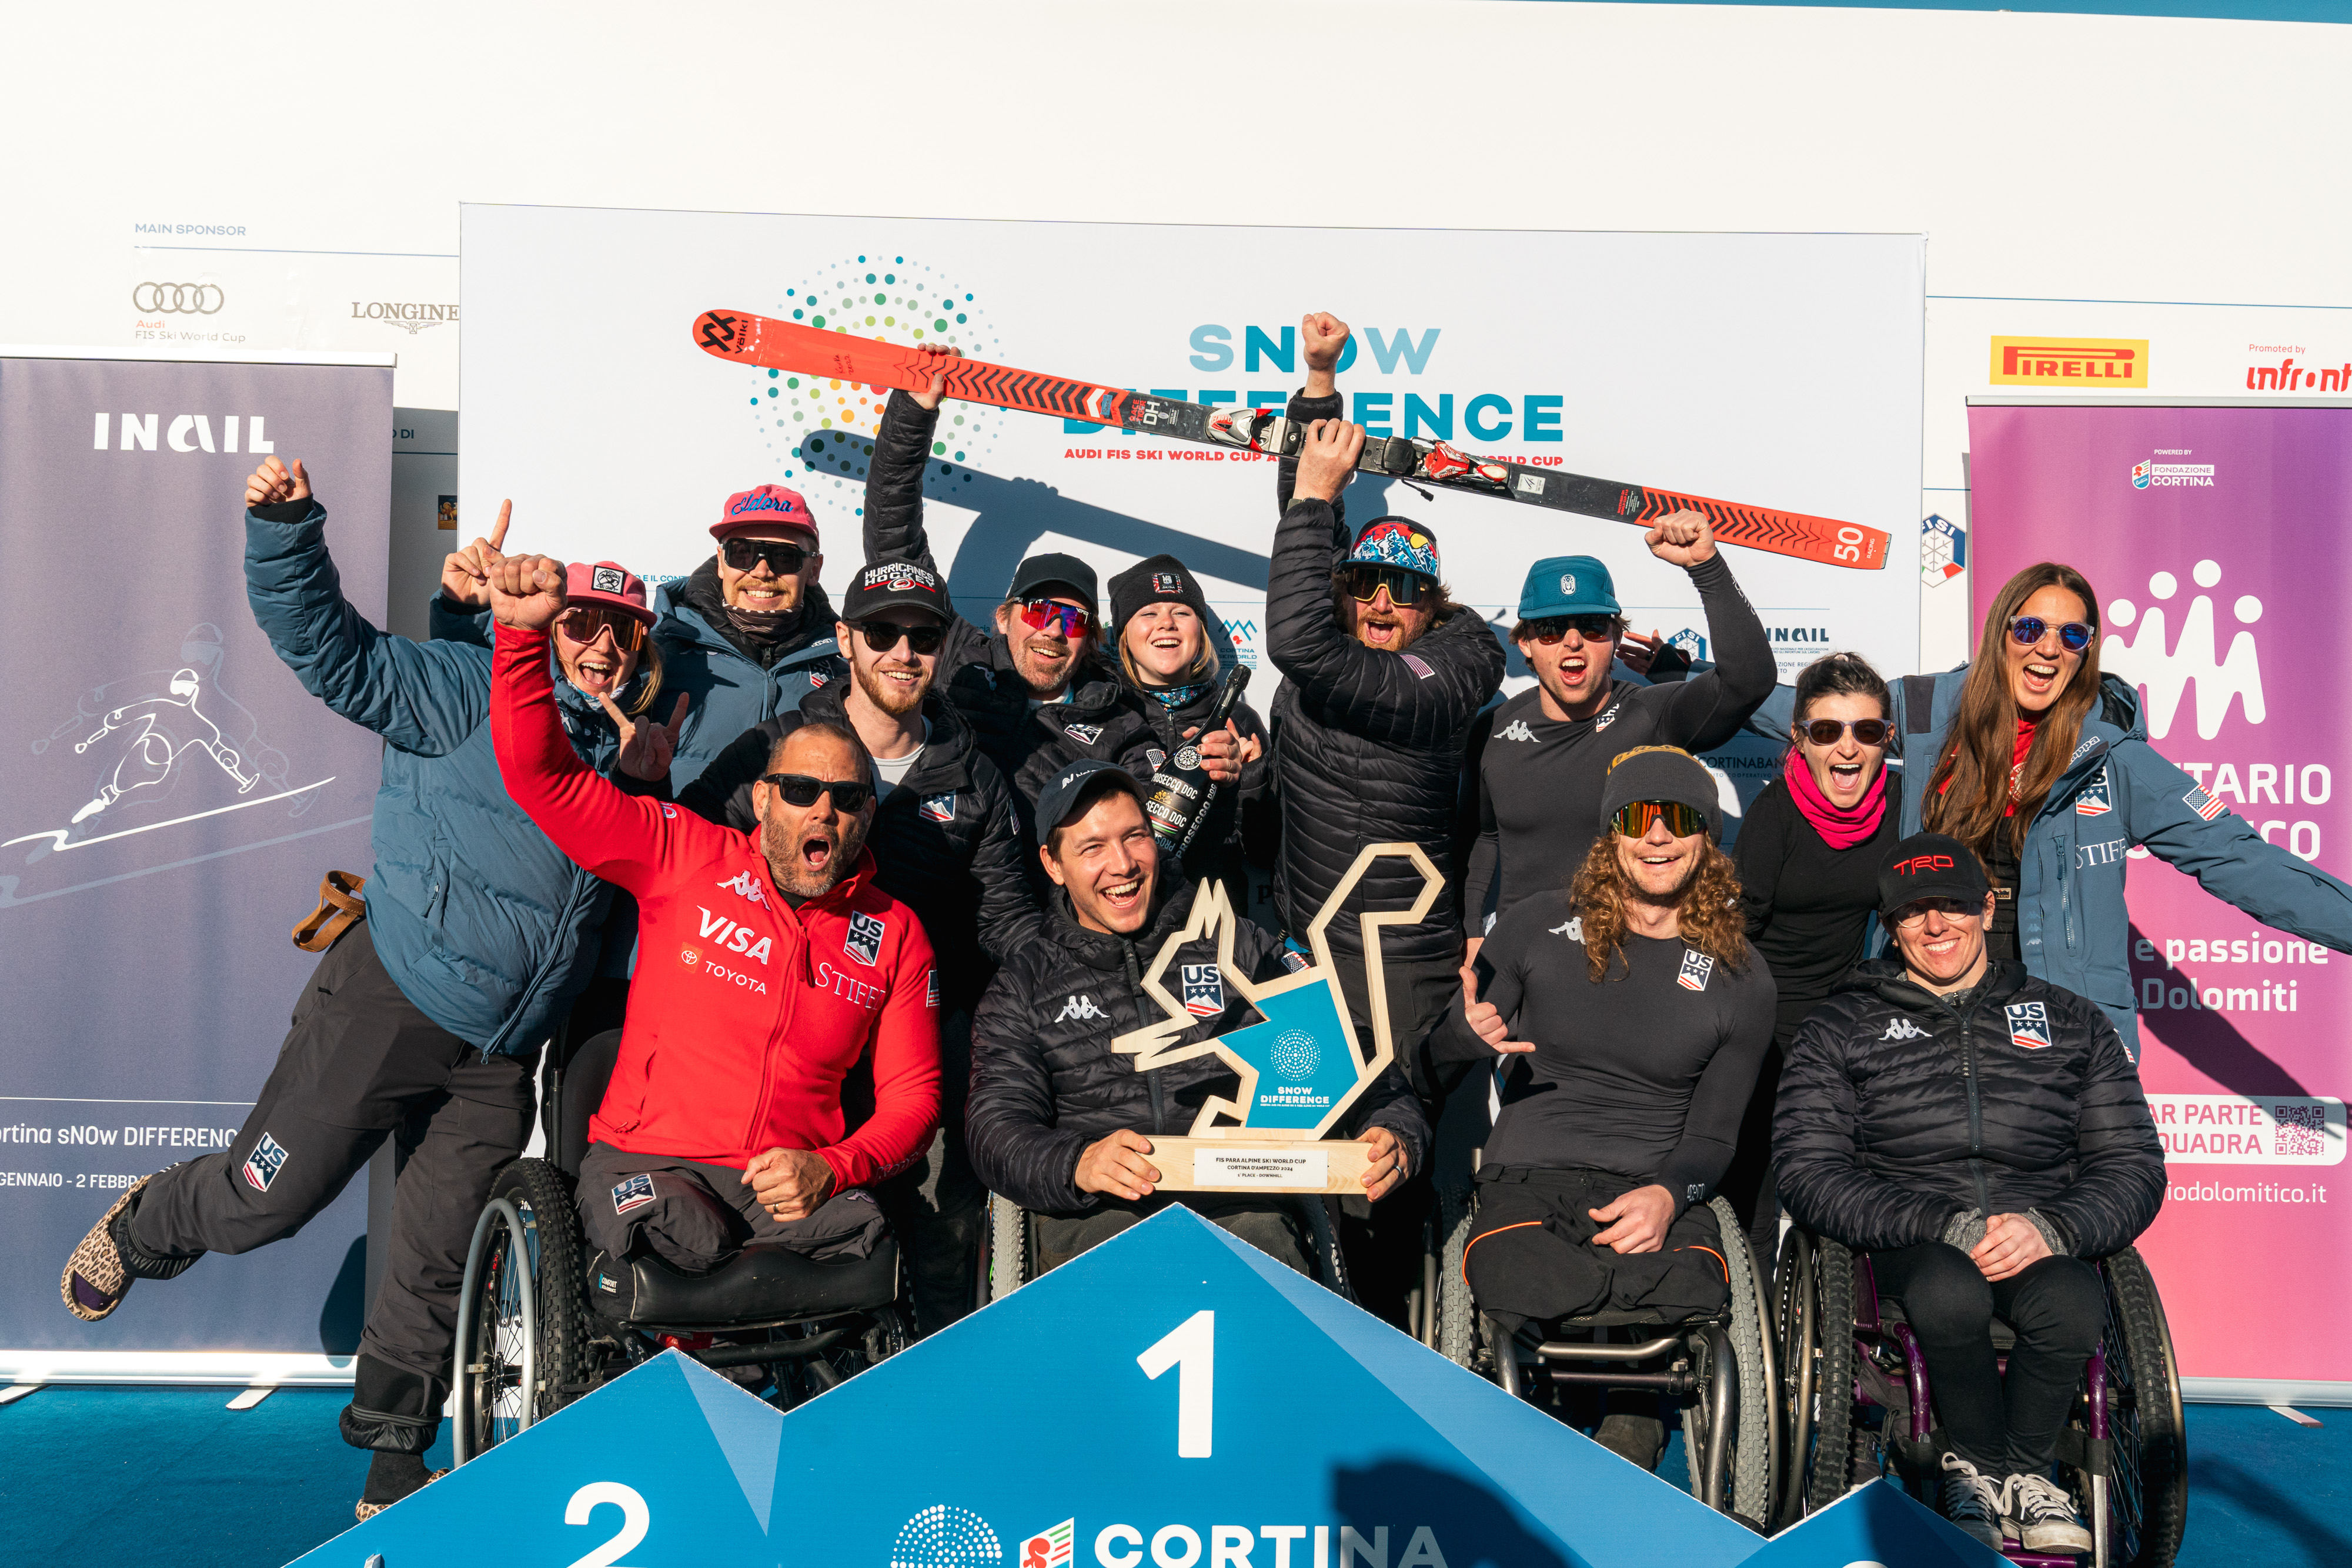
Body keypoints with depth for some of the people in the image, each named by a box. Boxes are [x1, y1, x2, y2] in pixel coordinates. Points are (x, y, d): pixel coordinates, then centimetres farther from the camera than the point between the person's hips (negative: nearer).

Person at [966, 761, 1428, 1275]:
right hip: (1097, 1218, 0)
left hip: (1242, 1207, 0)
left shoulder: (1239, 948, 18)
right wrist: (1077, 1165, -20)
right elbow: (997, 1130, 3)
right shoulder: (1024, 988, 15)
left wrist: (1395, 1133, -7)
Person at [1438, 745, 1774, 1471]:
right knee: (1513, 1283, -37)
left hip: (1658, 1188, 1)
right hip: (1530, 1174, -1)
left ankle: (1629, 1434, -4)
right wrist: (1475, 1032, -10)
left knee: (1691, 1308, -32)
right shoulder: (1541, 923, 8)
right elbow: (1447, 1042, 15)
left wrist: (1666, 1195, -12)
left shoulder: (1741, 978, 10)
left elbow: (1713, 1133, 10)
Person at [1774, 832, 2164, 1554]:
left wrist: (2050, 1228, -12)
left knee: (2071, 1304, -34)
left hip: (2041, 1240, 1)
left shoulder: (2072, 1022, 17)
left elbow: (2134, 1164, 11)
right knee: (1949, 1292, -36)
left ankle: (2020, 1466, -4)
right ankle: (1986, 1463, -6)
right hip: (1909, 1243, -1)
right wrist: (1948, 1227, -14)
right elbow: (1808, 1171, 0)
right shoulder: (1840, 1030, 11)